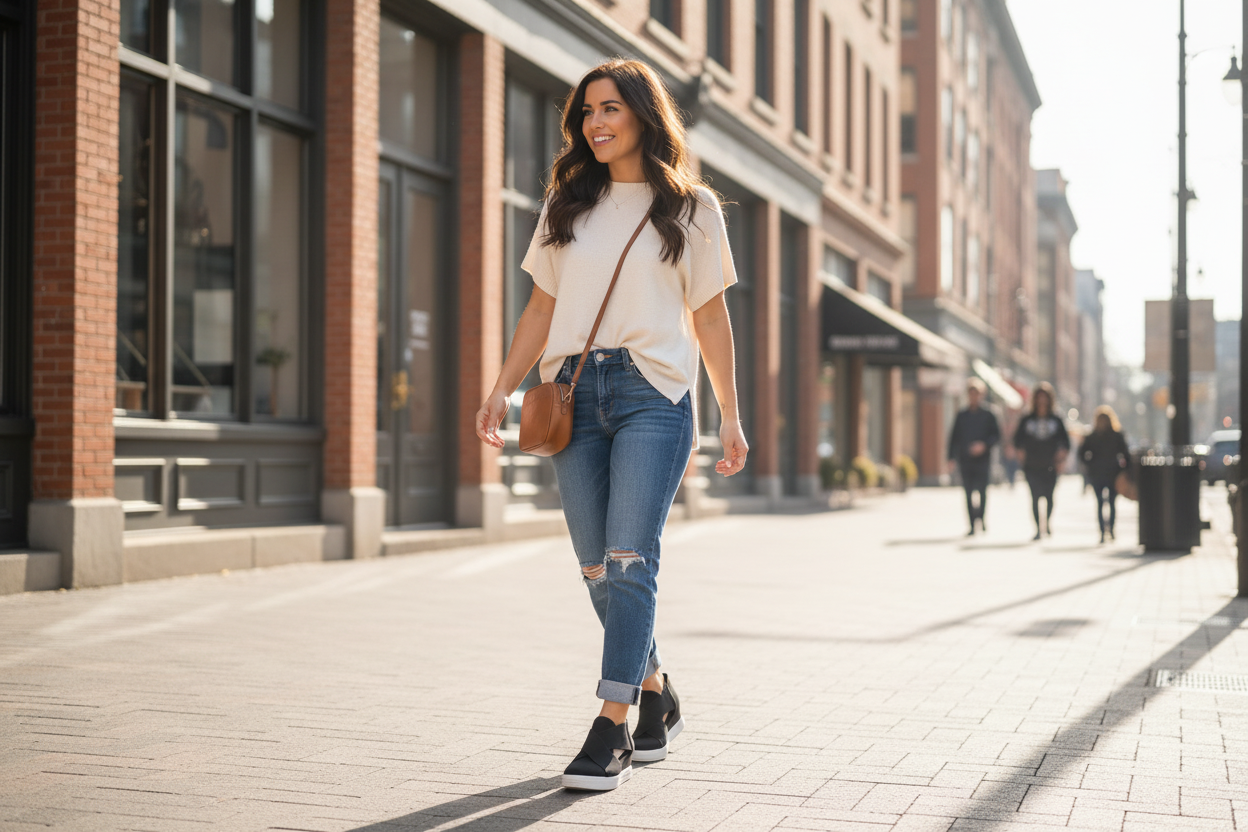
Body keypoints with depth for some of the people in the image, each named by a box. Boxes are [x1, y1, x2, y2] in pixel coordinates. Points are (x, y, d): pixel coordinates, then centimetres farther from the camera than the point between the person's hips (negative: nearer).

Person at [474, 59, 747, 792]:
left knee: (629, 560, -14)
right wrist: (503, 389, 7)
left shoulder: (690, 208, 8)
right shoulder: (567, 205, 16)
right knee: (598, 569, 4)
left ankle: (612, 732, -13)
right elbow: (544, 307, 16)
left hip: (653, 393, -4)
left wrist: (731, 416, 5)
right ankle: (659, 701, 24)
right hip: (574, 394, 4)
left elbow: (710, 316, 9)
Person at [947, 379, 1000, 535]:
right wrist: (952, 458, 3)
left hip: (982, 459, -2)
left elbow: (996, 435, 3)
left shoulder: (987, 415, 5)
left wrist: (984, 444, -15)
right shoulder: (961, 416, 11)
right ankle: (972, 525, 2)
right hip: (965, 460, 2)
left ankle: (982, 519, 14)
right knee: (968, 494, -1)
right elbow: (954, 438, 11)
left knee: (982, 491, -7)